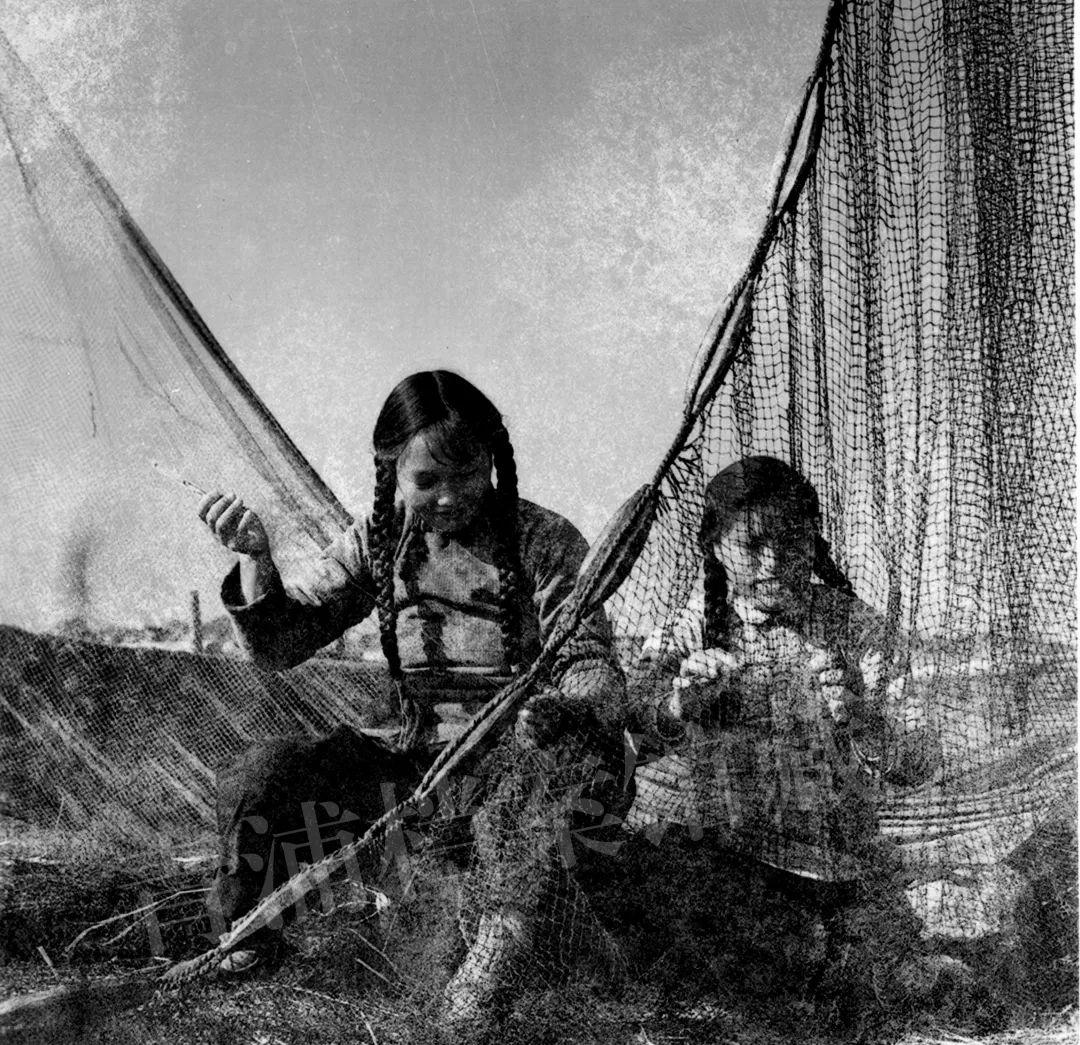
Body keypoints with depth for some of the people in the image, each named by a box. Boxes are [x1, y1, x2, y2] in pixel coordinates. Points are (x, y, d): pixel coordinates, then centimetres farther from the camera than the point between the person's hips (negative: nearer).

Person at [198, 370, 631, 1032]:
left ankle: (505, 940, -32)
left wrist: (561, 709, -41)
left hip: (532, 764, -4)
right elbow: (283, 643, 0)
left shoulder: (543, 543, -9)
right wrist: (256, 558, -20)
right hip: (425, 764, 4)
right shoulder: (379, 543, 3)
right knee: (257, 780, -13)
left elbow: (596, 667, -15)